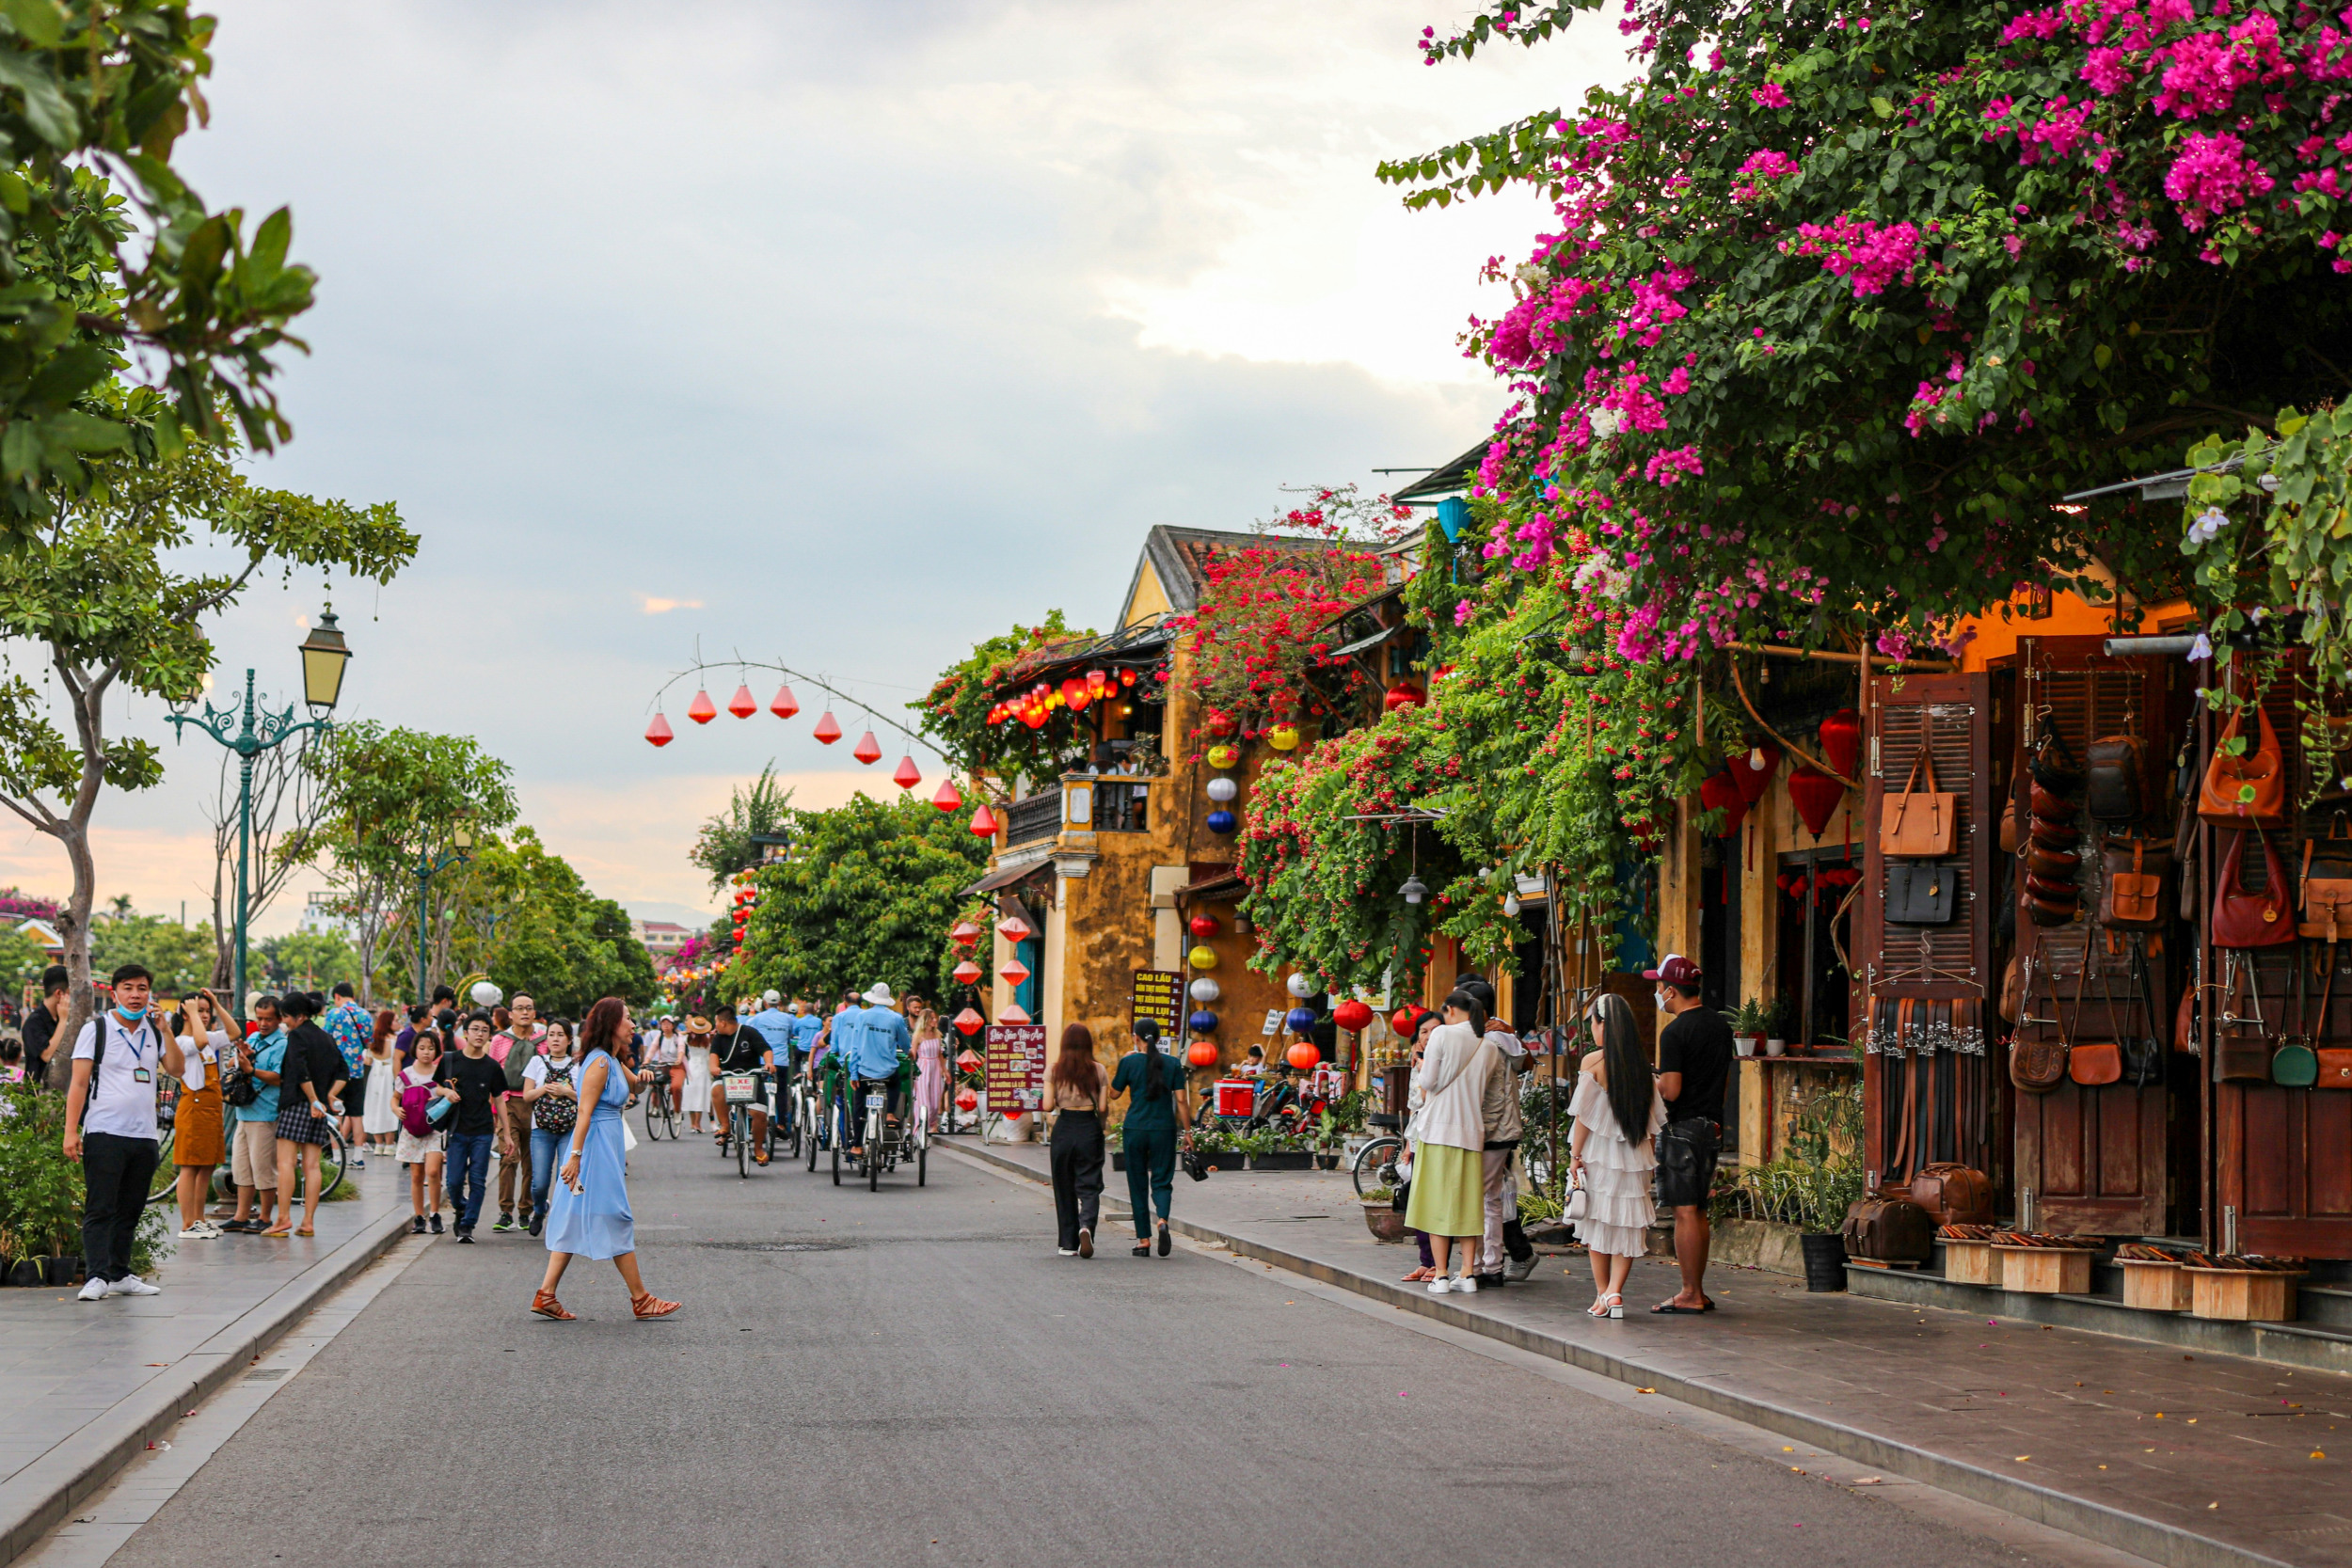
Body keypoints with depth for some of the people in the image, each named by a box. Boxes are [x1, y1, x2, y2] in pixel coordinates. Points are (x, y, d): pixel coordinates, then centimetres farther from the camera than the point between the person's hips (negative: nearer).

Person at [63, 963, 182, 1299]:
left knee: (130, 1210, 9)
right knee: (100, 1209, -7)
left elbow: (177, 1069, 2)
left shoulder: (154, 1031, 13)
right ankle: (97, 1277, -9)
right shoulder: (96, 1029, 1)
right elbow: (78, 1083, -3)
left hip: (145, 1135, 5)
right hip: (104, 1133, -5)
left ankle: (120, 1275, 15)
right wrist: (71, 1131, -10)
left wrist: (165, 1029, -7)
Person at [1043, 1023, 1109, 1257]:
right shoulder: (1098, 1070, -1)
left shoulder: (1054, 1069, -2)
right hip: (1089, 1129, 0)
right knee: (1089, 1185, 3)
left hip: (1064, 1129, 0)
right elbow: (1102, 1107, -4)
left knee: (1065, 1187, 11)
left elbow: (1048, 1106, -7)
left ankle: (1069, 1244, 13)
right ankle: (1086, 1225, -25)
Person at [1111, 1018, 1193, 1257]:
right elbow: (1182, 1100, 0)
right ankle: (1163, 1221, -22)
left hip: (1135, 1129, -1)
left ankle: (1143, 1240, 8)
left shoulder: (1129, 1062, -4)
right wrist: (1187, 1132, 6)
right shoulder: (1172, 1064, 1)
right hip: (1164, 1129, 1)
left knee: (1138, 1184, 8)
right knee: (1162, 1180, 7)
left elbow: (1115, 1092, 8)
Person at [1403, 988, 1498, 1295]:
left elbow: (1427, 1082, -6)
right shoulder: (1488, 1047, 8)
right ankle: (1467, 1273, 8)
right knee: (1468, 1201, 9)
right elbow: (1480, 1087, 13)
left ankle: (1440, 1275, 0)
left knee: (1436, 1201, 1)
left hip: (1438, 1128, -4)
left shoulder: (1442, 1035, -6)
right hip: (1471, 1130, 4)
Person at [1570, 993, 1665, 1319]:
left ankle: (1602, 1293, 12)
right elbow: (1654, 1116, 5)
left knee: (1598, 1222, 9)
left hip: (1598, 1154, -3)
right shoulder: (1641, 1063, 2)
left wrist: (1575, 1155, -3)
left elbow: (1584, 1115, -10)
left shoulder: (1593, 1062, -11)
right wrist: (1644, 1146, 15)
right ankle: (1615, 1291, -5)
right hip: (1633, 1156, 3)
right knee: (1627, 1222, 6)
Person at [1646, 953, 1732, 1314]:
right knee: (1698, 1211, 14)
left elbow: (1671, 1091, -19)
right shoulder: (1721, 1024, 11)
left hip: (1682, 1128, -8)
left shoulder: (1674, 1032, -15)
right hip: (1713, 1126, 8)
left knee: (1684, 1212, -5)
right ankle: (1698, 1292, 17)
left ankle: (1690, 1294, -4)